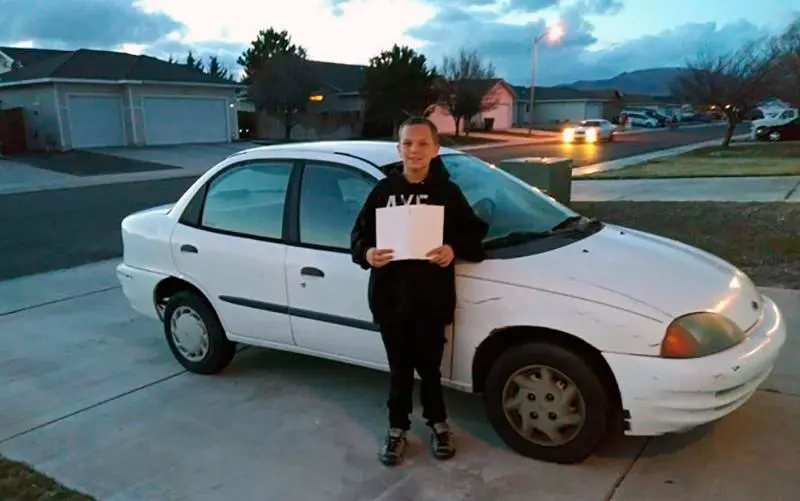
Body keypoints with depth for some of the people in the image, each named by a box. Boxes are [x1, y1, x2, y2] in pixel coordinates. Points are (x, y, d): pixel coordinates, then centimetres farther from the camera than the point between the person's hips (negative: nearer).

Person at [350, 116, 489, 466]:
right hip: (390, 300, 1)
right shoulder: (384, 190, 2)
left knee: (429, 368, 13)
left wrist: (454, 249, -18)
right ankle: (397, 428, 34)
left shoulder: (448, 192, -1)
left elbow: (475, 236, 2)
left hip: (431, 301, -1)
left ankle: (437, 422, 38)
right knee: (399, 369, 14)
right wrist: (366, 253, -15)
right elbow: (359, 234, 6)